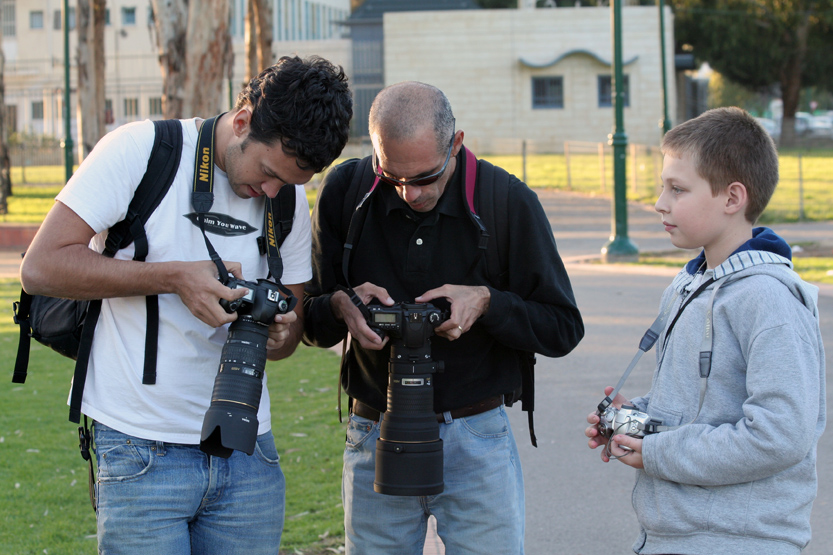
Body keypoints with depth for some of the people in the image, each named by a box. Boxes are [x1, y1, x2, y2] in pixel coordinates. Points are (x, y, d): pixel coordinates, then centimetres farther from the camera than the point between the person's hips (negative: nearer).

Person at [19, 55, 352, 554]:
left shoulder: (291, 199, 7)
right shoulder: (141, 150, -9)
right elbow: (41, 267, -14)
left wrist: (279, 333, -10)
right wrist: (174, 278, -19)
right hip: (142, 451, -5)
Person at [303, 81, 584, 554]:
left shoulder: (507, 200, -7)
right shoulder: (345, 191, -3)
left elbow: (564, 328, -2)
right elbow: (309, 322, 5)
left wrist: (487, 301, -18)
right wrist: (341, 306, -17)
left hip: (477, 441, -1)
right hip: (374, 439, 2)